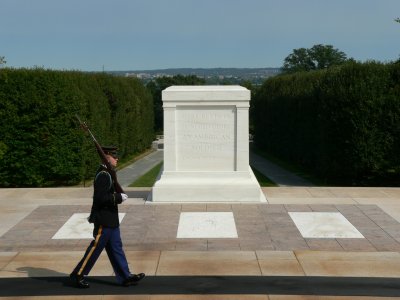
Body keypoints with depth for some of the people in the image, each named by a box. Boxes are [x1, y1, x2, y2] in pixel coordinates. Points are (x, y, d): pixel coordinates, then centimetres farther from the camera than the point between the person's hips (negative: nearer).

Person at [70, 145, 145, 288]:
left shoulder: (106, 173, 12)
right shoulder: (103, 175, -19)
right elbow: (101, 197, -25)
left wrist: (117, 196, 10)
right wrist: (119, 197, -19)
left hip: (110, 220, 10)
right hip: (104, 220, -10)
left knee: (116, 248, 12)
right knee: (96, 248, 0)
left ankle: (125, 277, 17)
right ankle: (78, 275, 12)